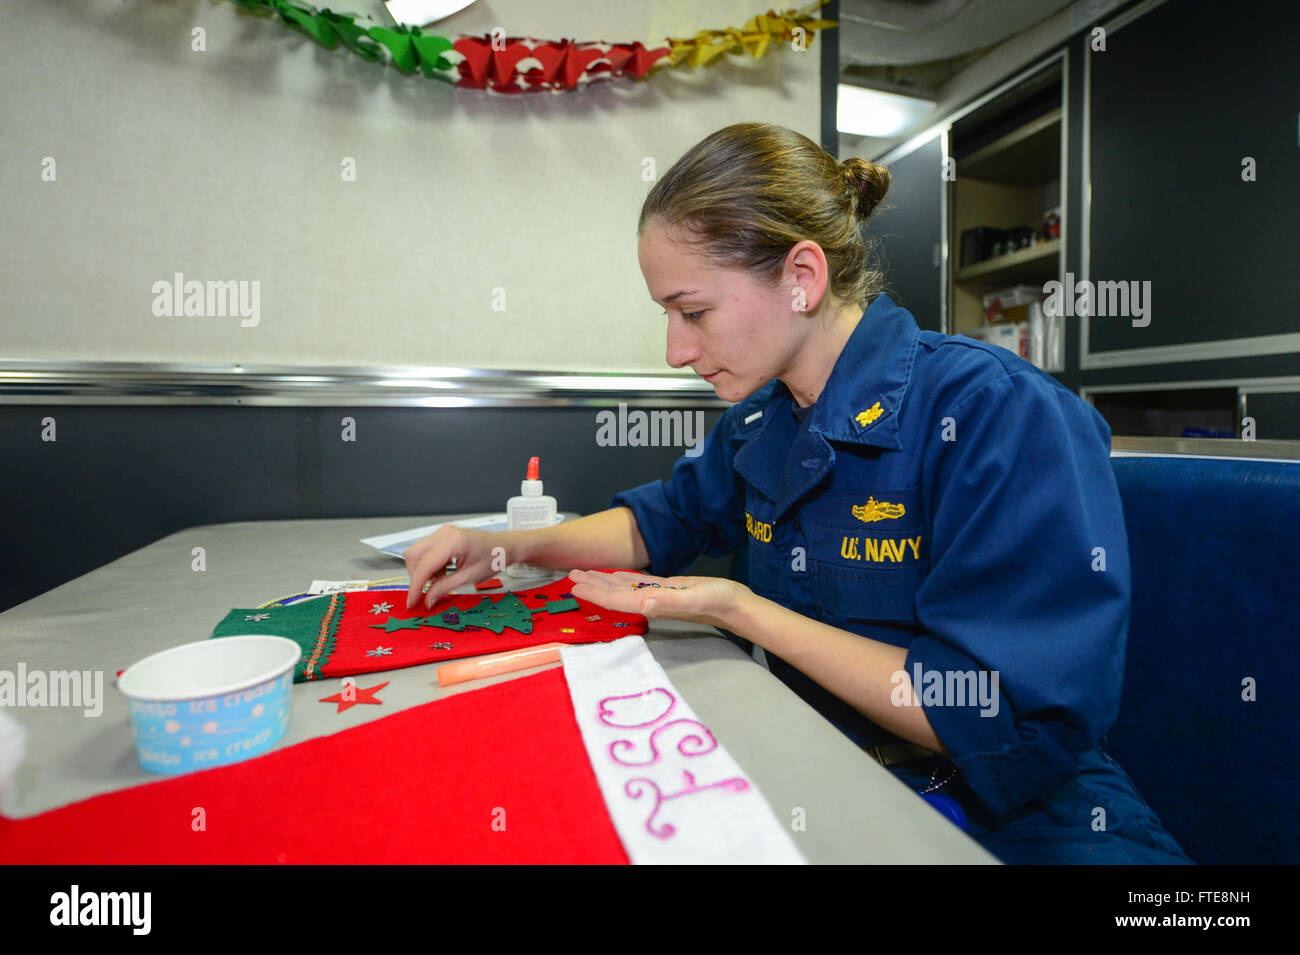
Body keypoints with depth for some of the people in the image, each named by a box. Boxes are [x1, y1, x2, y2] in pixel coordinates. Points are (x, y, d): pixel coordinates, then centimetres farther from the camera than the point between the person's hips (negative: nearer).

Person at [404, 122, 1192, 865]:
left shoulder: (999, 413, -21)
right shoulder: (760, 424, 2)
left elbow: (1018, 720, -23)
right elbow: (664, 520, 18)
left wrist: (742, 611, -23)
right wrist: (508, 547, 4)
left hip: (1013, 816, -4)